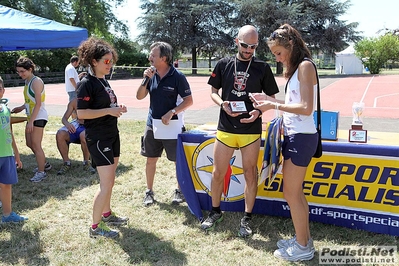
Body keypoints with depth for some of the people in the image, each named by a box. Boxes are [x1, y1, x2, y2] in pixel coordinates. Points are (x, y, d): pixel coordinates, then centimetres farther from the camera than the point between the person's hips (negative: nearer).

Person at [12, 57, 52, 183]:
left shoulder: (36, 82, -15)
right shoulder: (27, 82, 13)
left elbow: (38, 103, -20)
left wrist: (31, 121, -22)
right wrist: (21, 108, 10)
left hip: (38, 117, -9)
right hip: (31, 117, 9)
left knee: (36, 145, -4)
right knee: (30, 144, 16)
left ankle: (41, 172, 7)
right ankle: (44, 164, 32)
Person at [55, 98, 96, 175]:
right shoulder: (74, 101, 3)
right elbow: (64, 118, 1)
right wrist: (67, 123, -23)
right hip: (76, 126, 4)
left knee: (83, 136, -40)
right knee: (60, 134, -25)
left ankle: (86, 163, -14)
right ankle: (66, 163, -6)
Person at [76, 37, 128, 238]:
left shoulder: (103, 81, 11)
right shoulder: (86, 83, -15)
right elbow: (81, 113, -21)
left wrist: (117, 108, 3)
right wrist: (109, 111, -23)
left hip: (112, 135, 9)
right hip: (98, 138, -9)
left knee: (109, 180, 17)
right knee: (107, 182, -7)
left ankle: (107, 214, 33)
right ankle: (95, 227, 5)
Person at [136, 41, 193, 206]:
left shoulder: (177, 76, -13)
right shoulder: (152, 75, 2)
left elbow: (189, 100, -11)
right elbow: (139, 96, 3)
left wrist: (171, 112, -21)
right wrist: (146, 80, -12)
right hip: (152, 124, 5)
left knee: (178, 160, 6)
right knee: (150, 159, 11)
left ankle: (180, 191, 26)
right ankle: (149, 191, 26)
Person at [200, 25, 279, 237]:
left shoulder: (262, 68, 0)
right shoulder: (223, 64, 3)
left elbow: (271, 98, 5)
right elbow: (213, 92, 9)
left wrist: (259, 111, -15)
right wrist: (223, 104, -12)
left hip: (251, 131, -1)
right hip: (225, 129, 1)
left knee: (250, 175, 7)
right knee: (217, 173, 9)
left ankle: (247, 218, 23)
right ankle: (215, 212, 30)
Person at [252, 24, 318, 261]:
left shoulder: (305, 66, -14)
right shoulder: (296, 68, 14)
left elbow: (306, 108, -21)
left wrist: (274, 106, -16)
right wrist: (269, 99, 7)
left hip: (301, 137, -9)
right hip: (295, 135, 9)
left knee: (291, 193, 0)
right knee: (296, 191, 16)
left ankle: (303, 247, 14)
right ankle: (304, 239, 29)